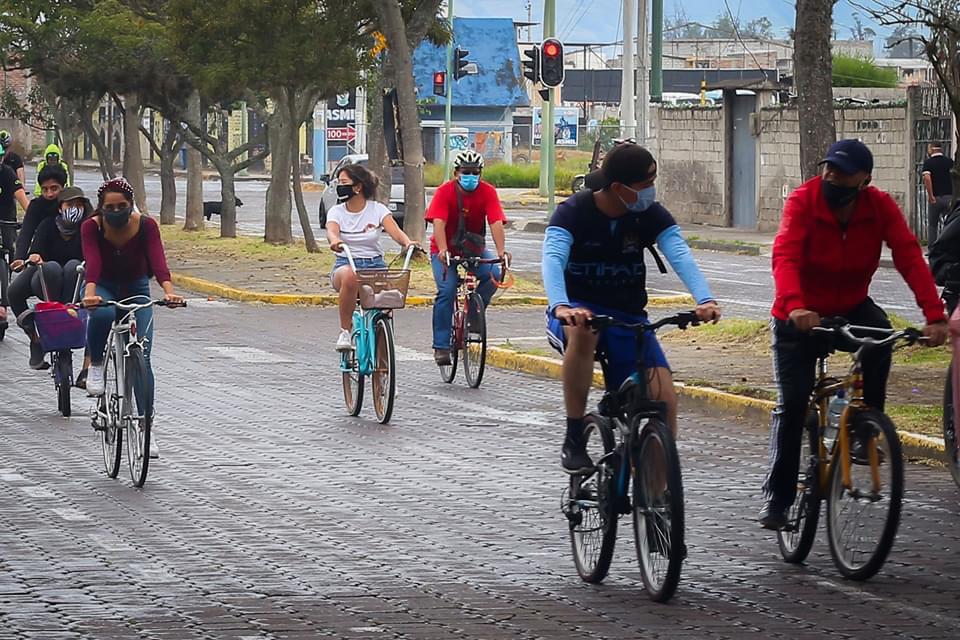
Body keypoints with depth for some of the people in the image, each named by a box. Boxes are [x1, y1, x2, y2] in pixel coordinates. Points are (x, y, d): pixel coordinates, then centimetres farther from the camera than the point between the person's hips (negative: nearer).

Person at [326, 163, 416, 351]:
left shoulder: (377, 209, 3)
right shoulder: (336, 211, 5)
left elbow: (394, 230, -12)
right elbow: (331, 231, -17)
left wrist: (407, 243, -36)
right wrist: (335, 241, -43)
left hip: (374, 264, 1)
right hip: (346, 263, -1)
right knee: (349, 276, -39)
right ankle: (345, 332, -25)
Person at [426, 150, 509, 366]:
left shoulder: (488, 192, -12)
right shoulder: (445, 191, -17)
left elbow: (496, 223, -23)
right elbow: (439, 223, -29)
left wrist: (501, 251, -39)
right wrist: (443, 251, -46)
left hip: (474, 250, 2)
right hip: (445, 251, -2)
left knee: (494, 274, -26)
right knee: (446, 291, -22)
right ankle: (441, 346, -16)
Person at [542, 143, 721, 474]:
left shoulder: (651, 215, -7)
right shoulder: (573, 212, -15)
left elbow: (681, 255, -22)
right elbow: (553, 259, -31)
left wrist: (705, 299, -42)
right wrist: (561, 306, -52)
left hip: (628, 317, 3)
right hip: (578, 311, -3)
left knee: (664, 398, -18)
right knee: (583, 331, -40)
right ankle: (574, 441, -27)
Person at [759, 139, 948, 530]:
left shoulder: (880, 207, -14)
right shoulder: (803, 201, -20)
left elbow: (910, 259, -23)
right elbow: (785, 256, -34)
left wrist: (934, 315, -37)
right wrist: (794, 307, -53)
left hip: (851, 308, 2)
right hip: (802, 317, -2)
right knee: (791, 403, -7)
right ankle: (776, 499, 4)